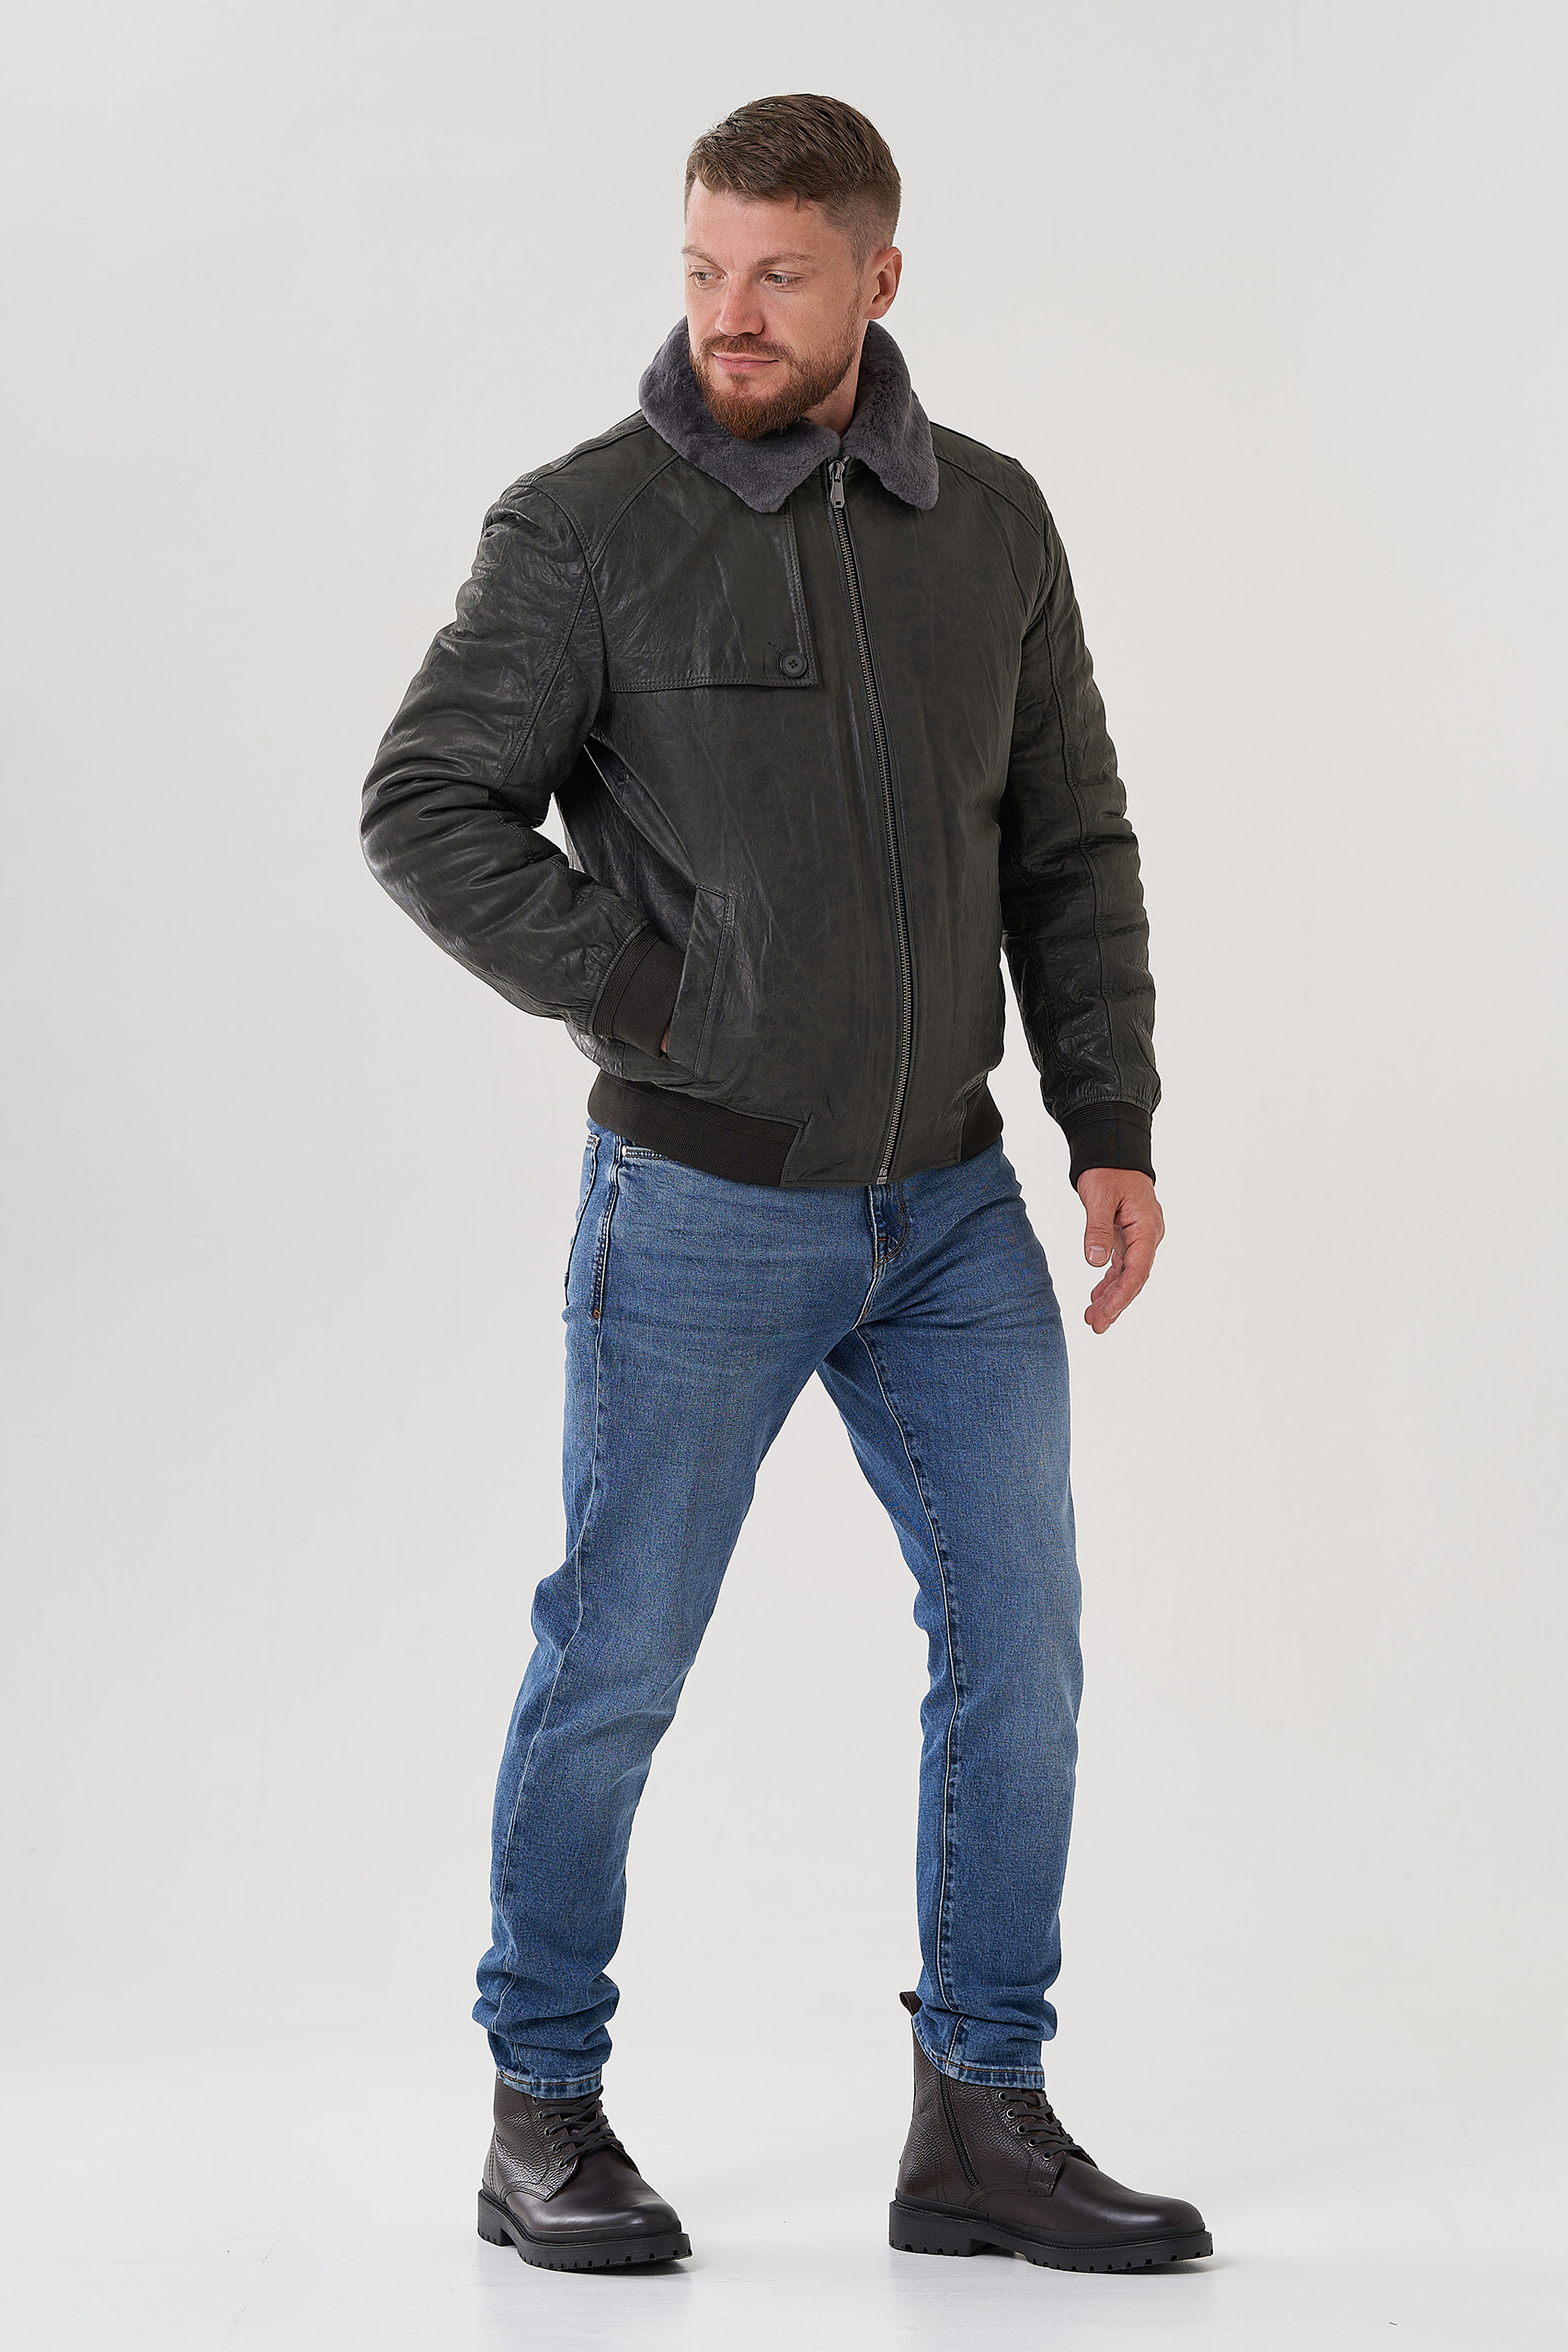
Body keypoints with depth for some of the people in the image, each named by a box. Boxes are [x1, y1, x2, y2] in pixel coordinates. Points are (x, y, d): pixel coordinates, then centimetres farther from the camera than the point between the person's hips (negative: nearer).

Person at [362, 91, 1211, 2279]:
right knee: (619, 1661, 4)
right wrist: (650, 997, -13)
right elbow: (427, 806, -9)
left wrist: (1114, 1130, 2)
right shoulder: (590, 525, -9)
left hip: (953, 1203, 5)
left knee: (1022, 1639, 3)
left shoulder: (991, 522, 5)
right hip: (705, 1211, -4)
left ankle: (983, 2123, 14)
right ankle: (546, 2112, 21)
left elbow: (1070, 846, 9)